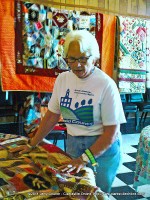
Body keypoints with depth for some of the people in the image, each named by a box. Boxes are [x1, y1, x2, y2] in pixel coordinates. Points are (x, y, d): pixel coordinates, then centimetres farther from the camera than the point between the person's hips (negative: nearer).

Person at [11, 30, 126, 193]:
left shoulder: (106, 85, -18)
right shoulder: (63, 79, -2)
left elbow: (112, 131, -17)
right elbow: (52, 115, 4)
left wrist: (84, 159, -21)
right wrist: (32, 144, 3)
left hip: (103, 147, -4)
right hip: (73, 143, 4)